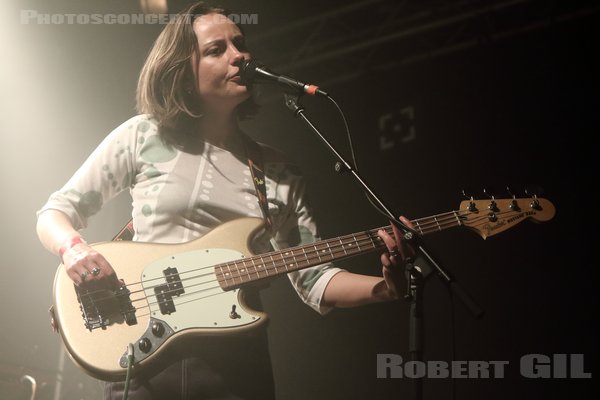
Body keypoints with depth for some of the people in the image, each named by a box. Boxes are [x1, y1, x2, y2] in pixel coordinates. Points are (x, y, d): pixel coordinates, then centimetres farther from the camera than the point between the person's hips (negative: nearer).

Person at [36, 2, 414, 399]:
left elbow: (313, 278, 7)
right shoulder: (143, 137, 1)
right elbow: (54, 213, 6)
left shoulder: (280, 172, 8)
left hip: (238, 365, 2)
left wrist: (386, 285, -10)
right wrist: (75, 250, -15)